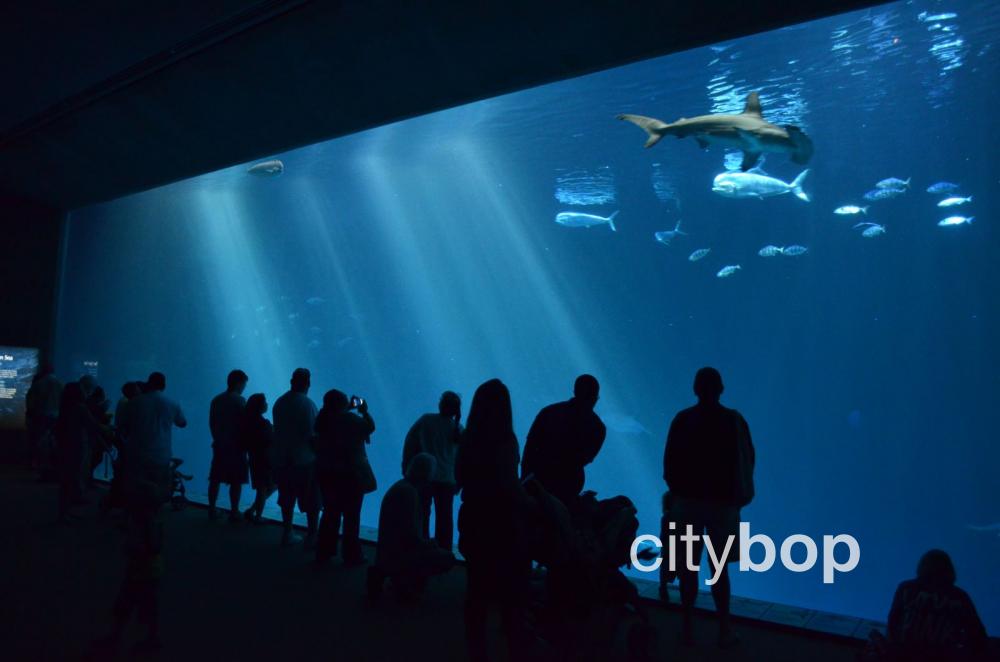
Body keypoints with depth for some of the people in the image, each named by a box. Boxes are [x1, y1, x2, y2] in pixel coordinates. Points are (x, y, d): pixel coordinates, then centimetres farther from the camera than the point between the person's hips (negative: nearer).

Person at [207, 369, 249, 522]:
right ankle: (234, 513, 2)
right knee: (236, 481, 0)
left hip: (219, 445, 6)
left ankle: (212, 510, 16)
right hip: (235, 446, -6)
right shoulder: (239, 400, -12)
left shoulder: (216, 400, 7)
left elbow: (211, 423, 12)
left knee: (215, 479, 11)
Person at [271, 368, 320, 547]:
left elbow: (278, 430, 8)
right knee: (312, 501, 5)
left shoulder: (279, 403, 5)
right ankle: (311, 537, 6)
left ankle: (287, 534, 22)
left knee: (287, 499, 17)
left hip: (281, 459, 6)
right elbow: (313, 433, -17)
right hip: (305, 460, -6)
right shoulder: (308, 404, -15)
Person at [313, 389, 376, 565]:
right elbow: (370, 426, -9)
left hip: (326, 473, 6)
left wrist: (348, 409, 19)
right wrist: (364, 411, 5)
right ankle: (351, 555, 8)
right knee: (351, 515, 4)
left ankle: (324, 552, 24)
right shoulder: (350, 419, -18)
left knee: (330, 513, 18)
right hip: (350, 474, -6)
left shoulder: (323, 419, 0)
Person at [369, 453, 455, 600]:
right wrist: (429, 543, -7)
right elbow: (411, 534, -22)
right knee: (448, 558, -9)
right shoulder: (409, 491, -20)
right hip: (399, 554, -10)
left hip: (389, 552, 10)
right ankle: (405, 583, -6)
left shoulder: (401, 486, 11)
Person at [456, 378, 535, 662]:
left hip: (474, 523, 6)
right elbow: (511, 487, -20)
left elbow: (460, 480, 10)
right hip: (502, 526, -6)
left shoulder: (467, 439, 1)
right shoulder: (505, 440, -18)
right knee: (510, 594, 7)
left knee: (477, 589, 15)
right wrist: (531, 503, -4)